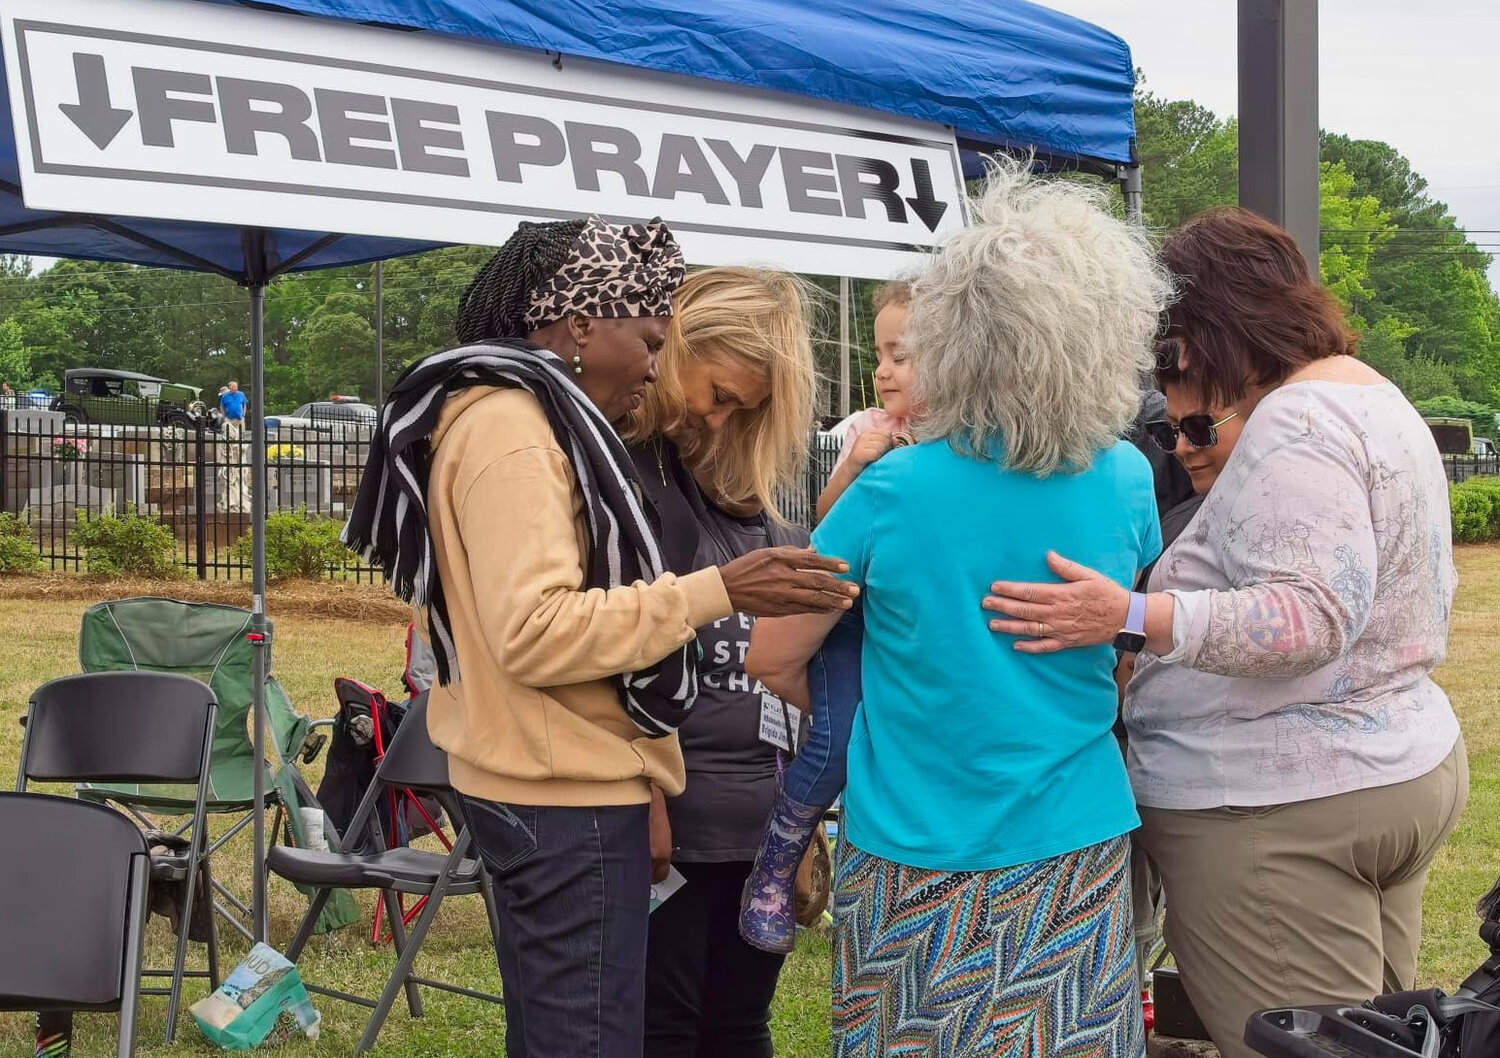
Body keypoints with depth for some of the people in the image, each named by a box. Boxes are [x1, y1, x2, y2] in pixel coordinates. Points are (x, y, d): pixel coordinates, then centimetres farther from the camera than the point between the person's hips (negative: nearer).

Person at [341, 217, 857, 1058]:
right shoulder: (512, 428, -18)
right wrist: (717, 592, -28)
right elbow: (535, 632, -27)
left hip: (543, 784, 11)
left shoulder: (523, 421, 16)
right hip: (566, 796, -11)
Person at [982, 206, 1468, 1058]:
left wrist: (1133, 617, -35)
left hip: (1279, 811, -11)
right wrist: (1230, 484, 19)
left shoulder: (1290, 425, -18)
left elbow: (1312, 618, -27)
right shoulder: (1375, 396, 14)